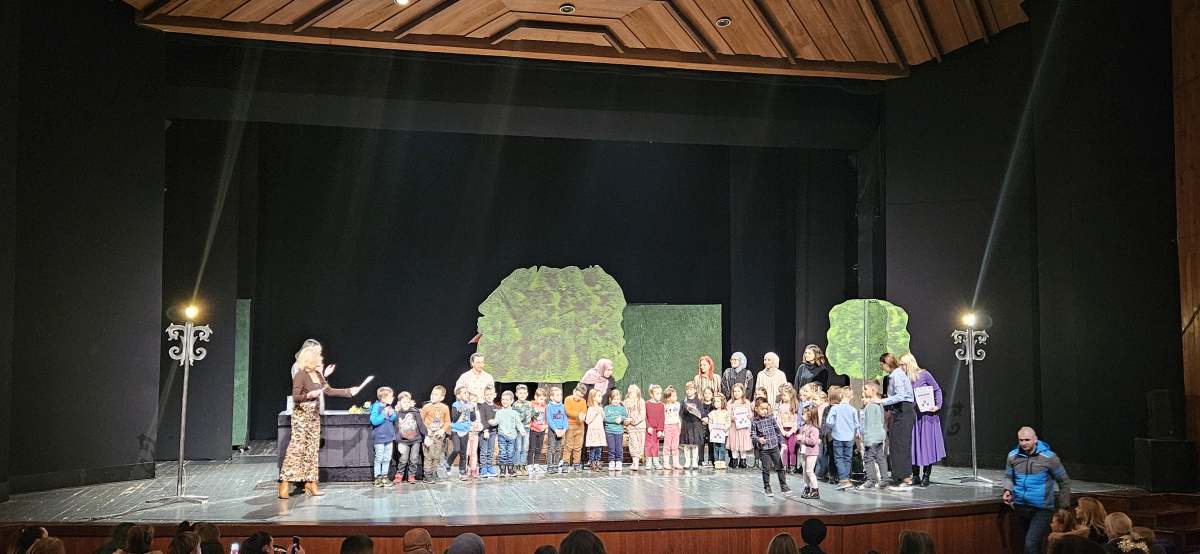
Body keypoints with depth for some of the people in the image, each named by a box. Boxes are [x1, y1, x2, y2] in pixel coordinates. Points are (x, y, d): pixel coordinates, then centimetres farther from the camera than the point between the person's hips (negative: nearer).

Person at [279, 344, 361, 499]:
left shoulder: (318, 375, 10)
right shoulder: (300, 375, -13)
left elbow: (329, 391, 16)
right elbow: (295, 397, -14)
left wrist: (349, 391, 13)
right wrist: (310, 394, -30)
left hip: (314, 416, 8)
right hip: (301, 415, -8)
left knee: (312, 449, 8)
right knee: (296, 448, -12)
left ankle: (310, 482, 13)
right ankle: (285, 483, -10)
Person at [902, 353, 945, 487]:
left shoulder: (924, 375, -6)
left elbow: (937, 390, 0)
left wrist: (938, 406, -11)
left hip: (927, 415, -4)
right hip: (912, 416, 4)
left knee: (927, 445, 1)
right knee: (913, 445, 4)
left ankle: (926, 476, 7)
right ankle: (915, 475, 13)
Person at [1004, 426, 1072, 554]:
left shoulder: (1049, 457, -11)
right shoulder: (1013, 456, -1)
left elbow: (1064, 482, -2)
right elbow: (1010, 478, 12)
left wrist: (1064, 507, 0)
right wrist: (1008, 491, -9)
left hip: (1042, 509, -4)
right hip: (1021, 508, 4)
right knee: (1033, 542, 19)